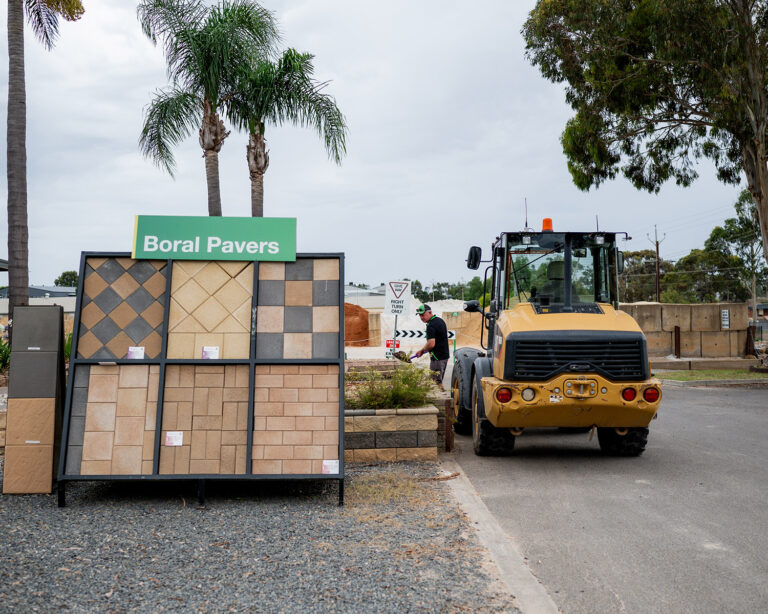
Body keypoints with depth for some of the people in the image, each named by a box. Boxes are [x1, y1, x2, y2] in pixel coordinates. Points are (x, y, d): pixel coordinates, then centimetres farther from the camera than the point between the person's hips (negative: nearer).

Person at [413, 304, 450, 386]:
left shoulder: (431, 325, -20)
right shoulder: (440, 320, 10)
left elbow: (431, 344, -28)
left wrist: (422, 350, -10)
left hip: (437, 357, -10)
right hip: (445, 355, 10)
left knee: (436, 382, -5)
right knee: (439, 380, 17)